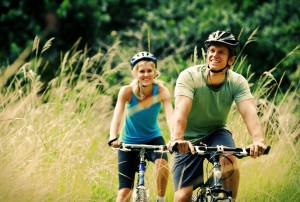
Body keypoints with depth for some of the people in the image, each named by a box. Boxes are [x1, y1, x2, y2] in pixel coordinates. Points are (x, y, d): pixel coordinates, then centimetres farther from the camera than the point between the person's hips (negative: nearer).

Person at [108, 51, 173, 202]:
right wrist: (113, 138, -50)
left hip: (153, 138, 0)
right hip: (129, 142, 0)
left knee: (162, 162, -33)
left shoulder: (161, 91, -19)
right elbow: (117, 116, -32)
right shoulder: (127, 91, -21)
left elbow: (170, 116, -33)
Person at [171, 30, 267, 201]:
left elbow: (249, 112, -31)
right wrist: (177, 139, -56)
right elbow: (181, 110, -37)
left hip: (217, 133, 1)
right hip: (189, 141, -1)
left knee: (229, 160, -32)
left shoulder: (237, 82, -15)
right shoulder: (189, 77, -22)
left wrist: (258, 140, -51)